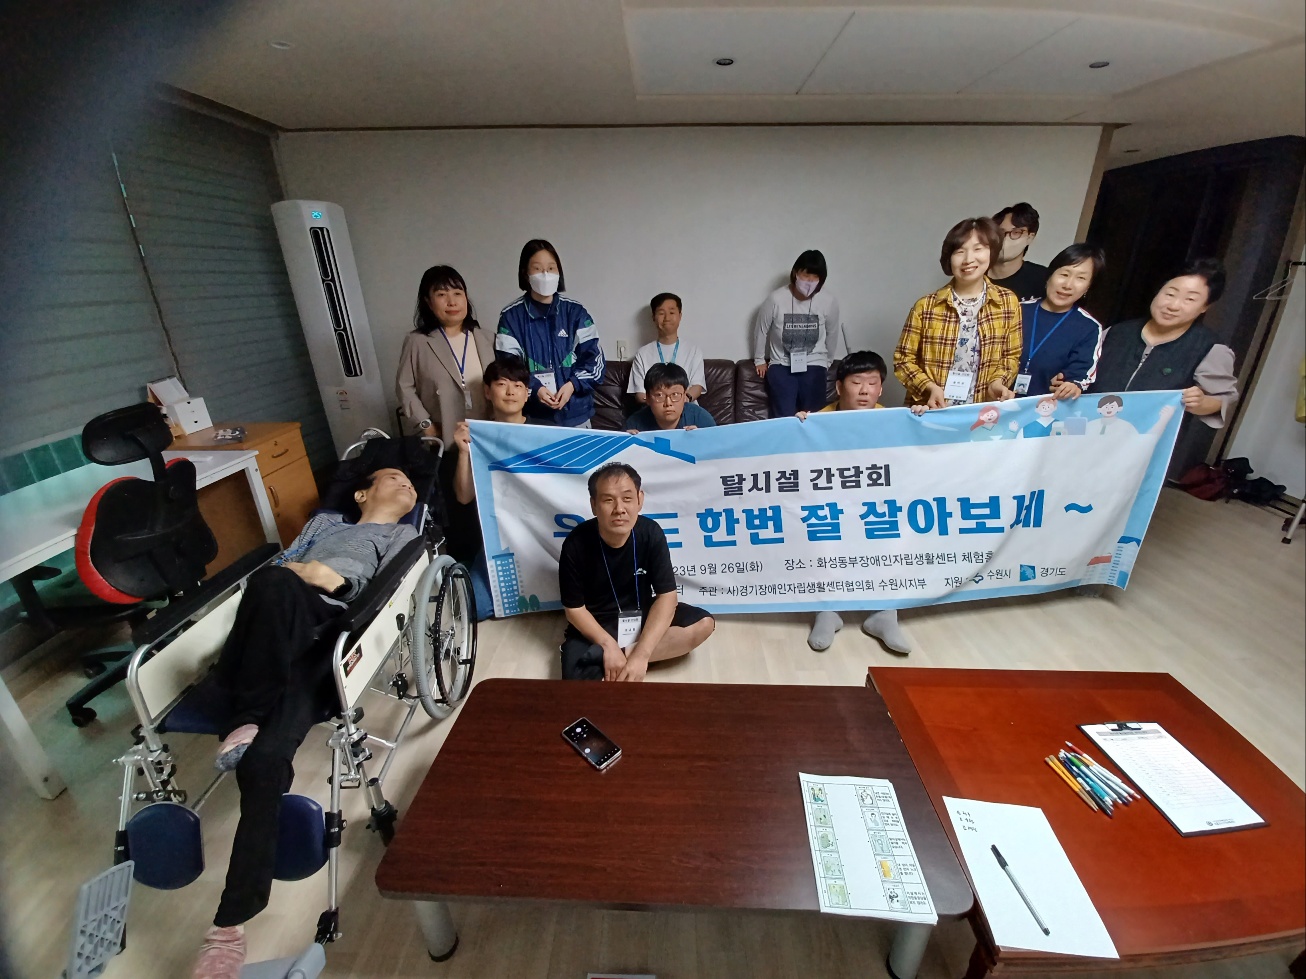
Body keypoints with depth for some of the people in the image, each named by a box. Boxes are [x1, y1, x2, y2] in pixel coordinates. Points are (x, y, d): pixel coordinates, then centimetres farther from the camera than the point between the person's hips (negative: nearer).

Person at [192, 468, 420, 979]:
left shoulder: (401, 534, 25)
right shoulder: (325, 520, 36)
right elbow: (275, 566, 22)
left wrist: (330, 579, -7)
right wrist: (290, 577, -1)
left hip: (326, 632, -2)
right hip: (265, 637, 3)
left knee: (264, 759, -26)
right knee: (274, 583, -36)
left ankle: (230, 925, -14)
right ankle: (251, 715, -23)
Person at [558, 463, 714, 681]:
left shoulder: (651, 533, -17)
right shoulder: (576, 544, -21)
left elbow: (666, 596, -17)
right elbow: (574, 608, -11)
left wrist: (641, 654, -26)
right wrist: (608, 644, -23)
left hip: (641, 615, 4)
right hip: (595, 624, -4)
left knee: (703, 624, -17)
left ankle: (626, 653, -18)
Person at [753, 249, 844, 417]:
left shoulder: (829, 302, -6)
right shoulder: (776, 299, -12)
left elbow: (832, 334, 11)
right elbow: (761, 330, 3)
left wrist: (827, 361, 21)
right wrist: (759, 360, 12)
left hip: (813, 366, 1)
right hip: (781, 365, -1)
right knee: (785, 418, -14)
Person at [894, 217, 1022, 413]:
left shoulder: (1008, 302, 5)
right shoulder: (925, 306, -3)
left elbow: (1011, 356, 12)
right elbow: (903, 359, 0)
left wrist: (998, 382, -6)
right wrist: (929, 387, -14)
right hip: (931, 410, -2)